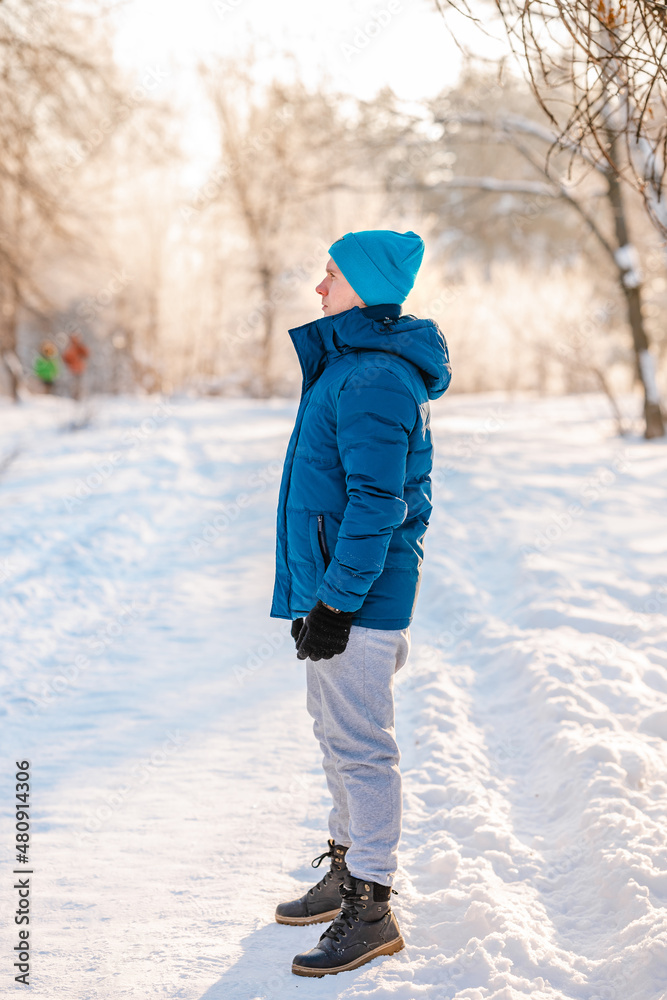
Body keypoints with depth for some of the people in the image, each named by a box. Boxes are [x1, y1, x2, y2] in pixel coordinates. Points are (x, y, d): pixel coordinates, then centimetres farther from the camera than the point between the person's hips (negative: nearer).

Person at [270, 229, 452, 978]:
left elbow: (375, 503, -23)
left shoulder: (374, 380, -19)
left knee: (359, 743, -5)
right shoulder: (350, 364, 15)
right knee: (337, 730, 18)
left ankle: (371, 913, 3)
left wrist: (336, 602, -21)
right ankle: (348, 873, 31)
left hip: (359, 592, -11)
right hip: (330, 586, 11)